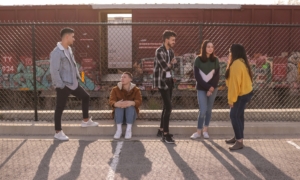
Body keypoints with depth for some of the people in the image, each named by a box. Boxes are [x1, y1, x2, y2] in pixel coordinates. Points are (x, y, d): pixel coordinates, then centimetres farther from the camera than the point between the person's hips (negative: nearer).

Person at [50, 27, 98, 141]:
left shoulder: (69, 49, 10)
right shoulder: (57, 52, -19)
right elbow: (54, 71, -22)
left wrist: (78, 77, 13)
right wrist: (60, 85, -21)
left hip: (73, 83, 9)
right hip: (63, 86, -9)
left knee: (86, 97, 17)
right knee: (60, 108, 2)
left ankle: (86, 121, 31)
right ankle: (58, 132, 16)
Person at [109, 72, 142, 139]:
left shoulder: (136, 90, -1)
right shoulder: (115, 89, 0)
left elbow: (139, 101, -19)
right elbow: (111, 101, -16)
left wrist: (131, 103, -43)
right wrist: (116, 104, -42)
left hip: (131, 114, 0)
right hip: (118, 115, 1)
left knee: (130, 106, -30)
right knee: (119, 106, -30)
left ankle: (129, 129, -31)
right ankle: (119, 129, -33)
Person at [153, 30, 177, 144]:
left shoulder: (171, 51, 11)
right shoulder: (159, 51, -15)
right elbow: (166, 67, -21)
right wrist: (171, 63, -2)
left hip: (169, 80, 9)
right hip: (162, 81, -9)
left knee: (166, 106, 13)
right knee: (168, 107, -11)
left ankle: (161, 130, 25)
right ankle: (165, 135, -5)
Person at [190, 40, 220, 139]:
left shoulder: (215, 60, 2)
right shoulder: (198, 60, -4)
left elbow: (217, 75, -1)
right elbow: (197, 76, -8)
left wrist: (212, 87, -13)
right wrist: (207, 87, -14)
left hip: (213, 88, 3)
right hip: (201, 89, -3)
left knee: (209, 110, 8)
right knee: (203, 110, -9)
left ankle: (205, 130, 19)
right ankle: (198, 131, 4)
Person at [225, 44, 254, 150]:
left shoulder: (236, 64, -21)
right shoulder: (241, 62, 12)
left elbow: (235, 83, -24)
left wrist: (231, 99, -20)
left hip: (241, 95, -10)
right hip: (245, 92, 10)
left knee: (234, 116, -9)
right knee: (238, 115, 16)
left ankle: (239, 141, -8)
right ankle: (238, 137, 25)